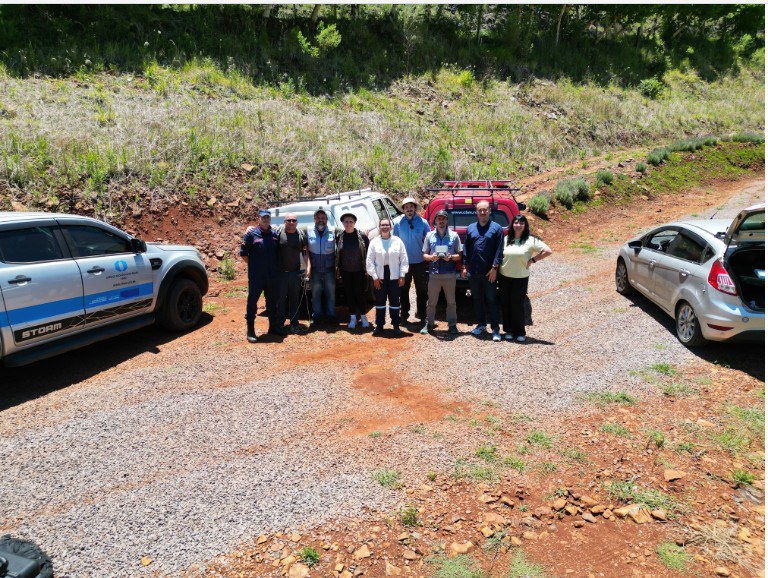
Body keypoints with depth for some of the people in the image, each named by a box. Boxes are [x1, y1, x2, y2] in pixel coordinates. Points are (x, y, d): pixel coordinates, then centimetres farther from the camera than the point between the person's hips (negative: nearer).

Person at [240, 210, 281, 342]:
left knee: (272, 301, 14)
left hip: (272, 275, 5)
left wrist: (274, 267, 9)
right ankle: (250, 330, 5)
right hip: (256, 276, -4)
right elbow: (243, 253, -2)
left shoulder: (274, 234, 8)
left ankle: (273, 326, 27)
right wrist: (253, 265, 0)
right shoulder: (251, 234, -4)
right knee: (252, 301, -1)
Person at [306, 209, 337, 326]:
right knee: (315, 294, 9)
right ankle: (316, 316, 20)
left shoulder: (332, 232, -1)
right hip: (315, 269, 0)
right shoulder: (309, 231, -1)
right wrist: (308, 266, -7)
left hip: (329, 269, 0)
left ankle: (331, 316, 18)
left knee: (331, 294, 7)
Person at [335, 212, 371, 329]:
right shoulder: (339, 237, -1)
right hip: (345, 271, 2)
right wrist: (337, 269, 1)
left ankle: (363, 316, 17)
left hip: (359, 271, -2)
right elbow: (337, 254, 3)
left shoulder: (362, 236, -6)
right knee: (349, 294, 8)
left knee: (360, 293, 1)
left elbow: (368, 253, -2)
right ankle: (353, 317, 19)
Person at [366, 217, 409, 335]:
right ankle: (379, 325, 17)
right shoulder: (374, 242, 0)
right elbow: (370, 261, -1)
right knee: (380, 302, 8)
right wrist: (374, 277, -5)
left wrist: (402, 275, -4)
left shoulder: (397, 241, 0)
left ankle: (396, 325, 16)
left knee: (395, 301, 6)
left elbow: (404, 259, 1)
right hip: (379, 277, 0)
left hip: (394, 276, 0)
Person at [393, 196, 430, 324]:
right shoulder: (398, 222, -2)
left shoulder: (423, 222, -4)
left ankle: (422, 314, 22)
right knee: (404, 289, 10)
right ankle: (404, 314, 23)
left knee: (421, 289, 9)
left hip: (420, 262, 0)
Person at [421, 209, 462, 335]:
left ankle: (452, 324, 18)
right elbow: (424, 255, 10)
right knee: (431, 301, 6)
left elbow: (459, 255, 6)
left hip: (450, 274, -1)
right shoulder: (430, 236, 7)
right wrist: (431, 257, -12)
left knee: (451, 301, 7)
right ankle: (429, 323, 17)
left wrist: (451, 257, -15)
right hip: (434, 273, 1)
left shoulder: (454, 235, 4)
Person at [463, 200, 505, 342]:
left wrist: (494, 268, -13)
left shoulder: (497, 228, -1)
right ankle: (481, 325, 25)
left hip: (489, 272, -4)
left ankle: (495, 329, 4)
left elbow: (499, 250, -6)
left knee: (491, 300, 0)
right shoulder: (470, 228, 11)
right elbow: (466, 249, 12)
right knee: (477, 299, 12)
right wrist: (464, 266, 6)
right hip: (473, 272, 4)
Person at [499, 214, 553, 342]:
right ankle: (509, 331, 21)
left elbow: (548, 251, -10)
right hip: (504, 277, 4)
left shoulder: (531, 240, -6)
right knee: (506, 304, 8)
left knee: (518, 305, 1)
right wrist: (496, 269, 2)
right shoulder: (506, 239, 6)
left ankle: (520, 333, 14)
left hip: (520, 278, -3)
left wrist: (533, 260, -9)